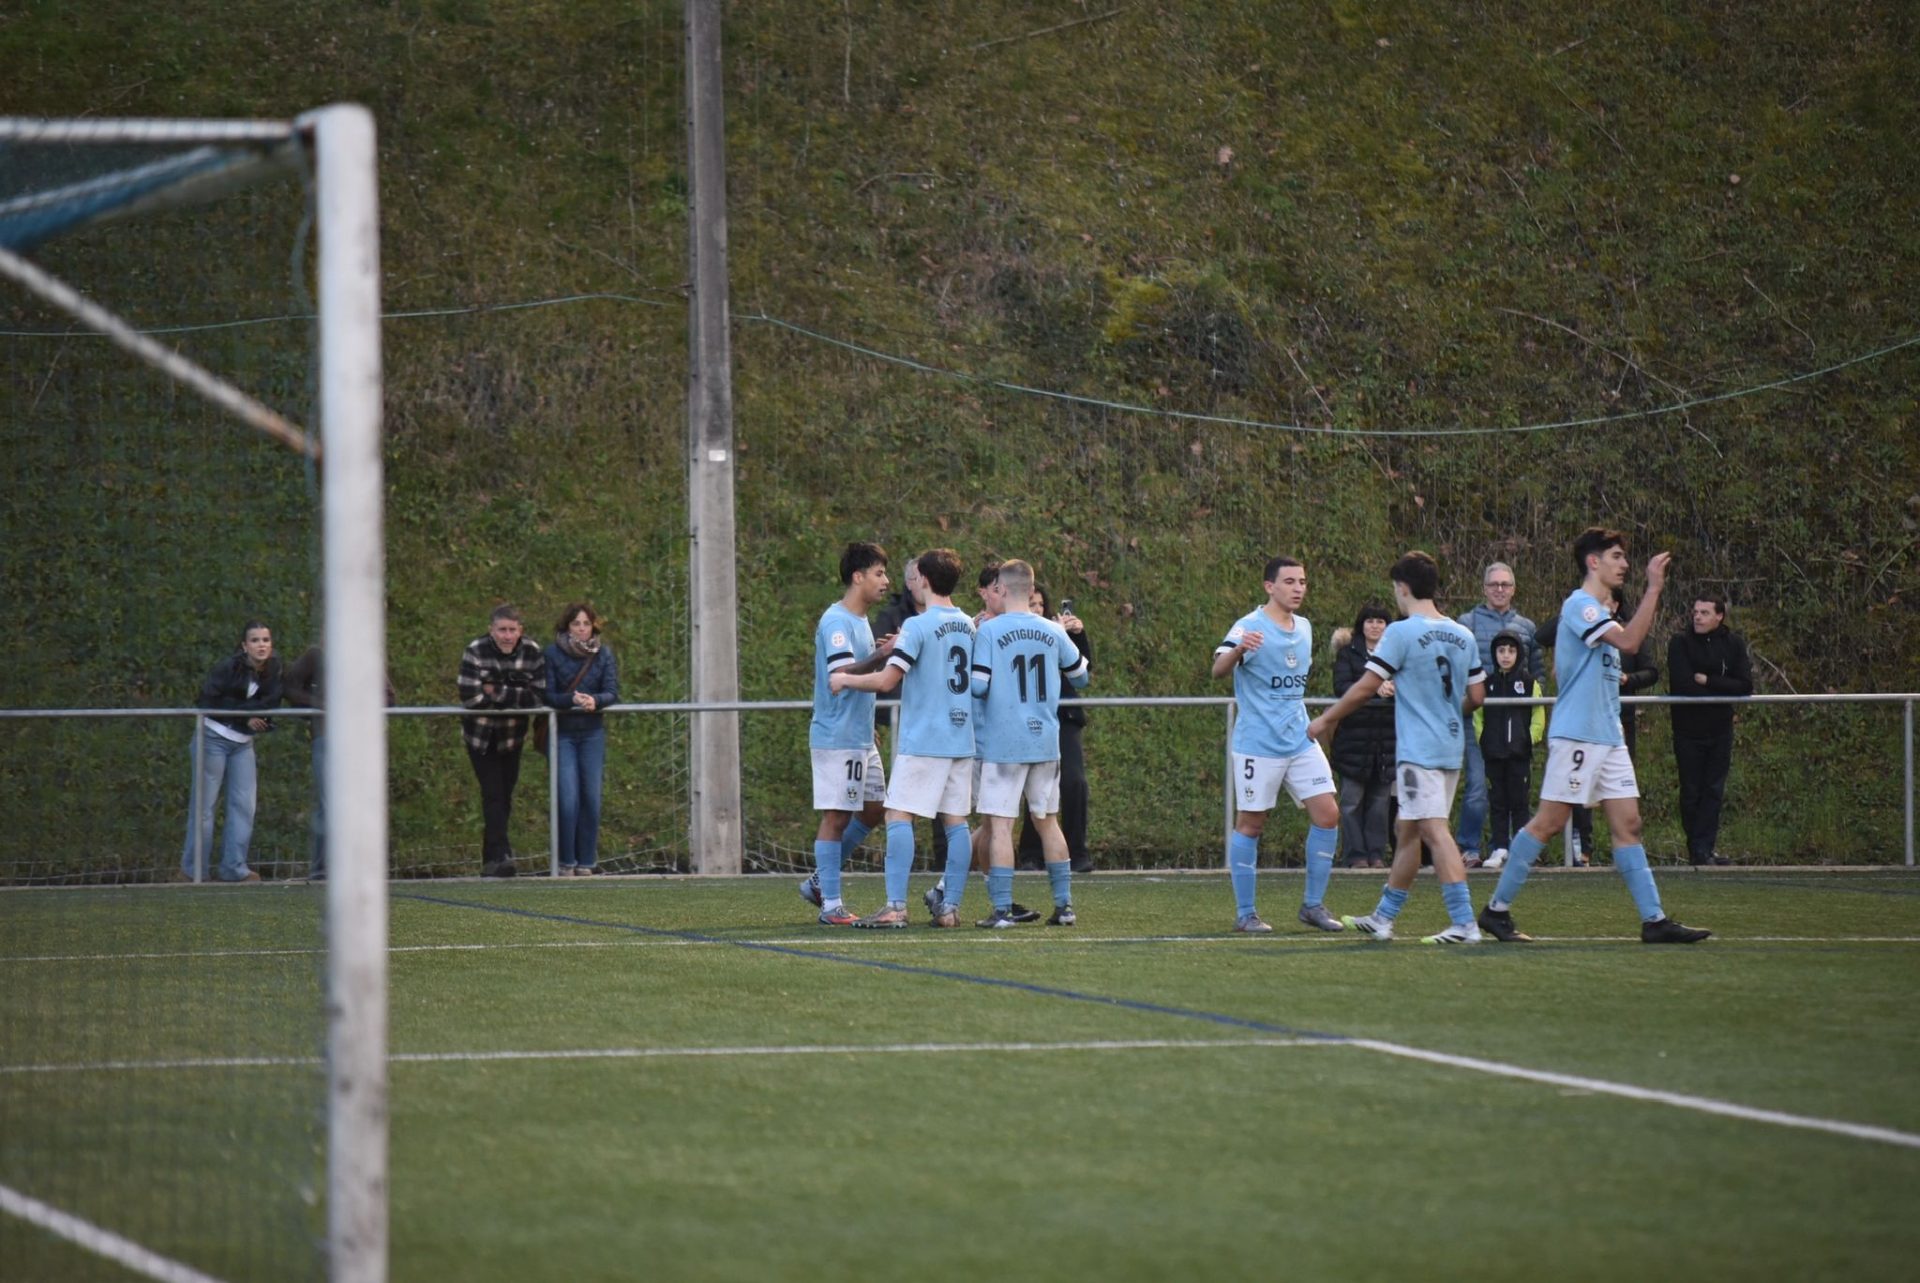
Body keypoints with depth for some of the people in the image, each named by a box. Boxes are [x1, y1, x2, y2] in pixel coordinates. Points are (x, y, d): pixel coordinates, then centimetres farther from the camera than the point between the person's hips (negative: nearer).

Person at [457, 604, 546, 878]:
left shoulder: (532, 653, -8)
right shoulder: (475, 652, -16)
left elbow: (538, 696, -14)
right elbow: (469, 696, -24)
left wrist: (498, 693, -21)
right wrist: (515, 697, -17)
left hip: (512, 736, 3)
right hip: (480, 736, -3)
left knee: (504, 797, 9)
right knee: (494, 795, -13)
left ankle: (491, 860, 21)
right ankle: (500, 855, -19)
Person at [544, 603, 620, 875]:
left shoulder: (604, 654, 3)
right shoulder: (553, 653, -5)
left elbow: (612, 692, -4)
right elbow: (547, 695, -8)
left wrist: (595, 701, -26)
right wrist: (572, 700, -27)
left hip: (593, 732, 2)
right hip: (562, 732, -2)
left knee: (591, 798, 1)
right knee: (568, 799, -10)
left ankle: (586, 862, 11)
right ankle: (566, 863, 1)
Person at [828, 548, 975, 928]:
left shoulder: (918, 626, -12)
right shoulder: (967, 625, 10)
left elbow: (886, 680, -15)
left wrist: (844, 679, 1)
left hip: (922, 740, -7)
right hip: (961, 737, 7)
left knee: (899, 817, -5)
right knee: (955, 822, 7)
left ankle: (895, 907, -12)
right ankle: (951, 907, 5)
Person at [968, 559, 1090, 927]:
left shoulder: (989, 631, -9)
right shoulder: (1053, 632, 4)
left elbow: (977, 686, -14)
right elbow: (1080, 677, 17)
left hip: (1003, 743, -4)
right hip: (1046, 742, 5)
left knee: (999, 824, -2)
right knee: (1048, 821, 15)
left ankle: (1002, 909, -6)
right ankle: (1064, 905, 15)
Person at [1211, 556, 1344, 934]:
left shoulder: (1304, 628, 11)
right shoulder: (1249, 627, -11)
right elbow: (1218, 671, -27)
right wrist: (1237, 650, -47)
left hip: (1301, 742, 7)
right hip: (1258, 744, -7)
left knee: (1327, 815, -1)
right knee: (1251, 825, 0)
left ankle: (1313, 905, 9)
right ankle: (1244, 913, 8)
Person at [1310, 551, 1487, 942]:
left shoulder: (1401, 633, -10)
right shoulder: (1463, 636, 9)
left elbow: (1366, 687, -10)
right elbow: (1476, 695, 13)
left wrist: (1326, 720, 2)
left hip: (1418, 749, -8)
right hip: (1451, 747, 8)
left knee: (1434, 831, -11)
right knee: (1406, 831, 17)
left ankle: (1464, 924, -18)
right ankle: (1383, 919, 25)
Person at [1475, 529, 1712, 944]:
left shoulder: (1600, 611, 19)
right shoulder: (1579, 606, -12)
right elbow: (1629, 641, -26)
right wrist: (1654, 588, -24)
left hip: (1608, 737, 9)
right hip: (1576, 735, -9)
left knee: (1627, 825, 3)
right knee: (1548, 824, -5)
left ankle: (1654, 919, 1)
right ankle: (1497, 909, 2)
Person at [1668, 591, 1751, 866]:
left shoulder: (1733, 644, 2)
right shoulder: (1680, 642, -6)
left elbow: (1745, 686, -7)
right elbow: (1682, 686, -17)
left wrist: (1707, 681, -14)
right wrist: (1722, 688, -11)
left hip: (1720, 730, 2)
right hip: (1688, 730, -2)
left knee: (1714, 792, 1)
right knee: (1691, 792, 2)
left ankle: (1704, 849, 2)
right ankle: (1698, 849, 9)